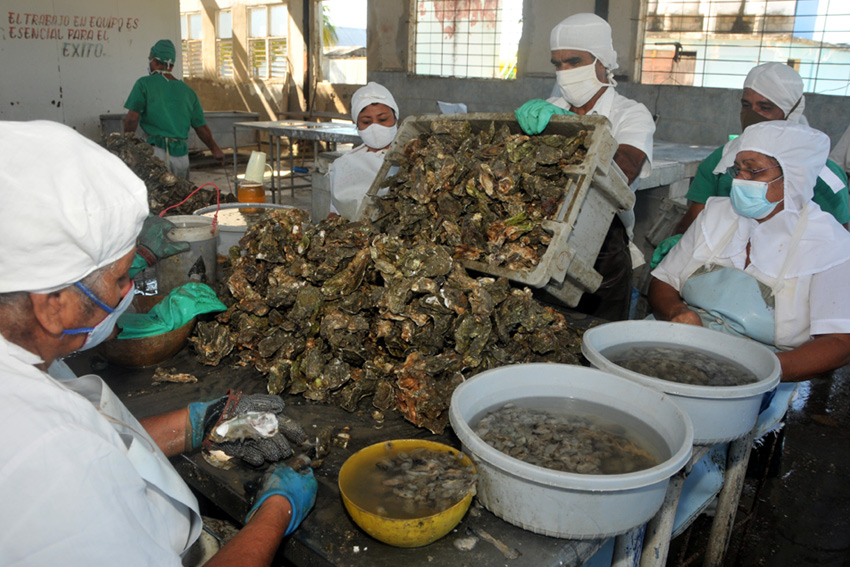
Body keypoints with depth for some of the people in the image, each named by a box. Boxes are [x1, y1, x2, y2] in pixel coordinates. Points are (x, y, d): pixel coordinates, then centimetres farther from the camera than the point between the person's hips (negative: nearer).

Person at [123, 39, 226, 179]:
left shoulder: (144, 84, 0)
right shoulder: (188, 91, 13)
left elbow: (132, 119, -6)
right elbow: (201, 127, 16)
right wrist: (215, 148, 30)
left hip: (157, 152, -4)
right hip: (181, 155, 5)